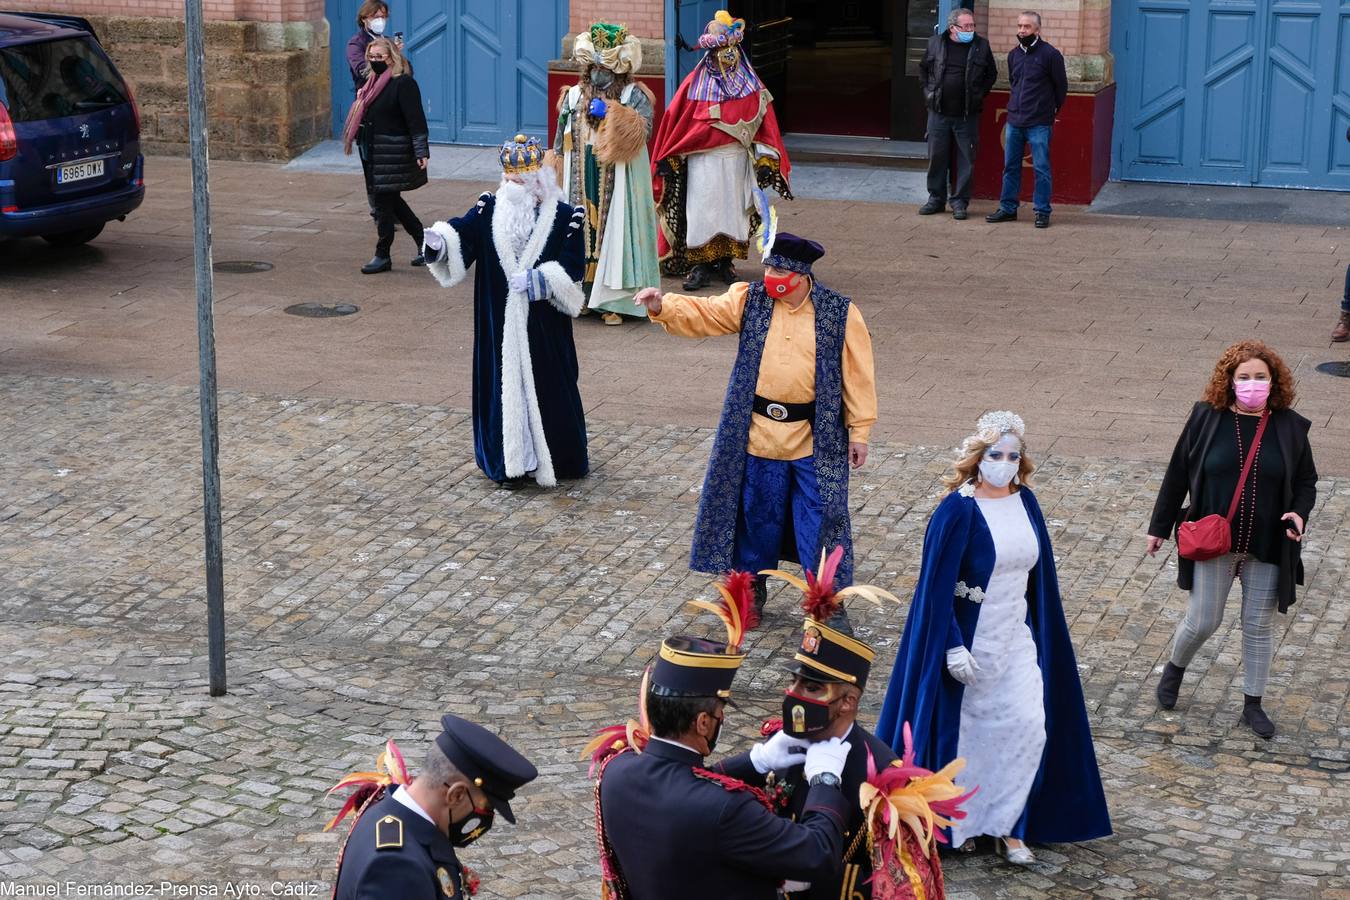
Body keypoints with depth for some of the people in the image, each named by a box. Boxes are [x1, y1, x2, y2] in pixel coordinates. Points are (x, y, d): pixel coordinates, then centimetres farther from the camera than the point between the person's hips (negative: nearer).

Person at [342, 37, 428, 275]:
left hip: (392, 155, -9)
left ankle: (382, 256, 5)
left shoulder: (404, 84, -14)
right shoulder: (375, 82, 13)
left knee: (382, 202, -4)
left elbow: (415, 120, -19)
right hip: (373, 154, 9)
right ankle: (424, 242, 27)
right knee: (391, 200, 15)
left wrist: (421, 152, -23)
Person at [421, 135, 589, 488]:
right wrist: (439, 239, -31)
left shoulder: (564, 217, -4)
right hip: (499, 324, 2)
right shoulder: (489, 209, 3)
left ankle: (552, 456, 18)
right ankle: (510, 461, 12)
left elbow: (573, 266, -8)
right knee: (504, 383, 4)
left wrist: (538, 279, -20)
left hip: (544, 325, -2)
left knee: (545, 385, 4)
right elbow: (462, 233, -10)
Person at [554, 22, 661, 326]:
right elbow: (562, 141, 14)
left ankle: (612, 302, -4)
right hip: (581, 179, 4)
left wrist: (612, 115, -20)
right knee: (581, 228, 2)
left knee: (613, 229, -5)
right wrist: (557, 172, 10)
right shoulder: (574, 96, 12)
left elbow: (643, 130, -14)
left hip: (618, 178, -3)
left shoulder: (633, 96, 1)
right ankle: (582, 292, 10)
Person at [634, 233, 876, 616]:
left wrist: (859, 430, -5)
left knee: (820, 519, 1)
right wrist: (663, 307, -25)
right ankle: (751, 591, 30)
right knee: (757, 515, 13)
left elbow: (857, 374, -4)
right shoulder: (750, 300, 0)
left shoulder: (839, 313, -7)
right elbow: (703, 313, -6)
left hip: (816, 438, -3)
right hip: (759, 435, 3)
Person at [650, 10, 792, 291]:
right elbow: (675, 119, -1)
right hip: (703, 160, -2)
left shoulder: (750, 85, 5)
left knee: (732, 208, 7)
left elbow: (764, 125, 2)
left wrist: (765, 161, -6)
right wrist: (667, 160, -4)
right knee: (703, 210, -3)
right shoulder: (696, 83, -2)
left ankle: (725, 261, 16)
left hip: (737, 160, 3)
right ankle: (701, 265, 1)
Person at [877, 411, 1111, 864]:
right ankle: (953, 821, 25)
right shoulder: (958, 510, -16)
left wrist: (1038, 631, 14)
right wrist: (952, 648, -19)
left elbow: (1038, 574, 12)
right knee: (966, 730, 7)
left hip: (1015, 639, 5)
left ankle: (1006, 826, 12)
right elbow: (936, 585, -16)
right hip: (969, 639, -5)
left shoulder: (1025, 503, 2)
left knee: (1029, 727, 0)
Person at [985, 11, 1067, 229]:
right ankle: (1008, 208, 17)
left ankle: (1042, 211, 4)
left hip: (1039, 124, -6)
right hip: (1014, 121, 6)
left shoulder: (1050, 54, -8)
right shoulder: (1014, 55, 9)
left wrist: (1050, 110, 8)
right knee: (1010, 166, 9)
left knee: (1041, 168, -2)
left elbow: (1061, 86, 0)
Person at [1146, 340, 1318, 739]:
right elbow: (1178, 474, 3)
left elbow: (1306, 481, 8)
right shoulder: (1207, 418, -6)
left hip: (1268, 548, 1)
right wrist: (1160, 526, 6)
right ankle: (1174, 669, 35)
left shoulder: (1290, 427, -3)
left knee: (1259, 627, 9)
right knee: (1202, 621, 4)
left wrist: (1299, 513, -13)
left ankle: (1253, 705, 24)